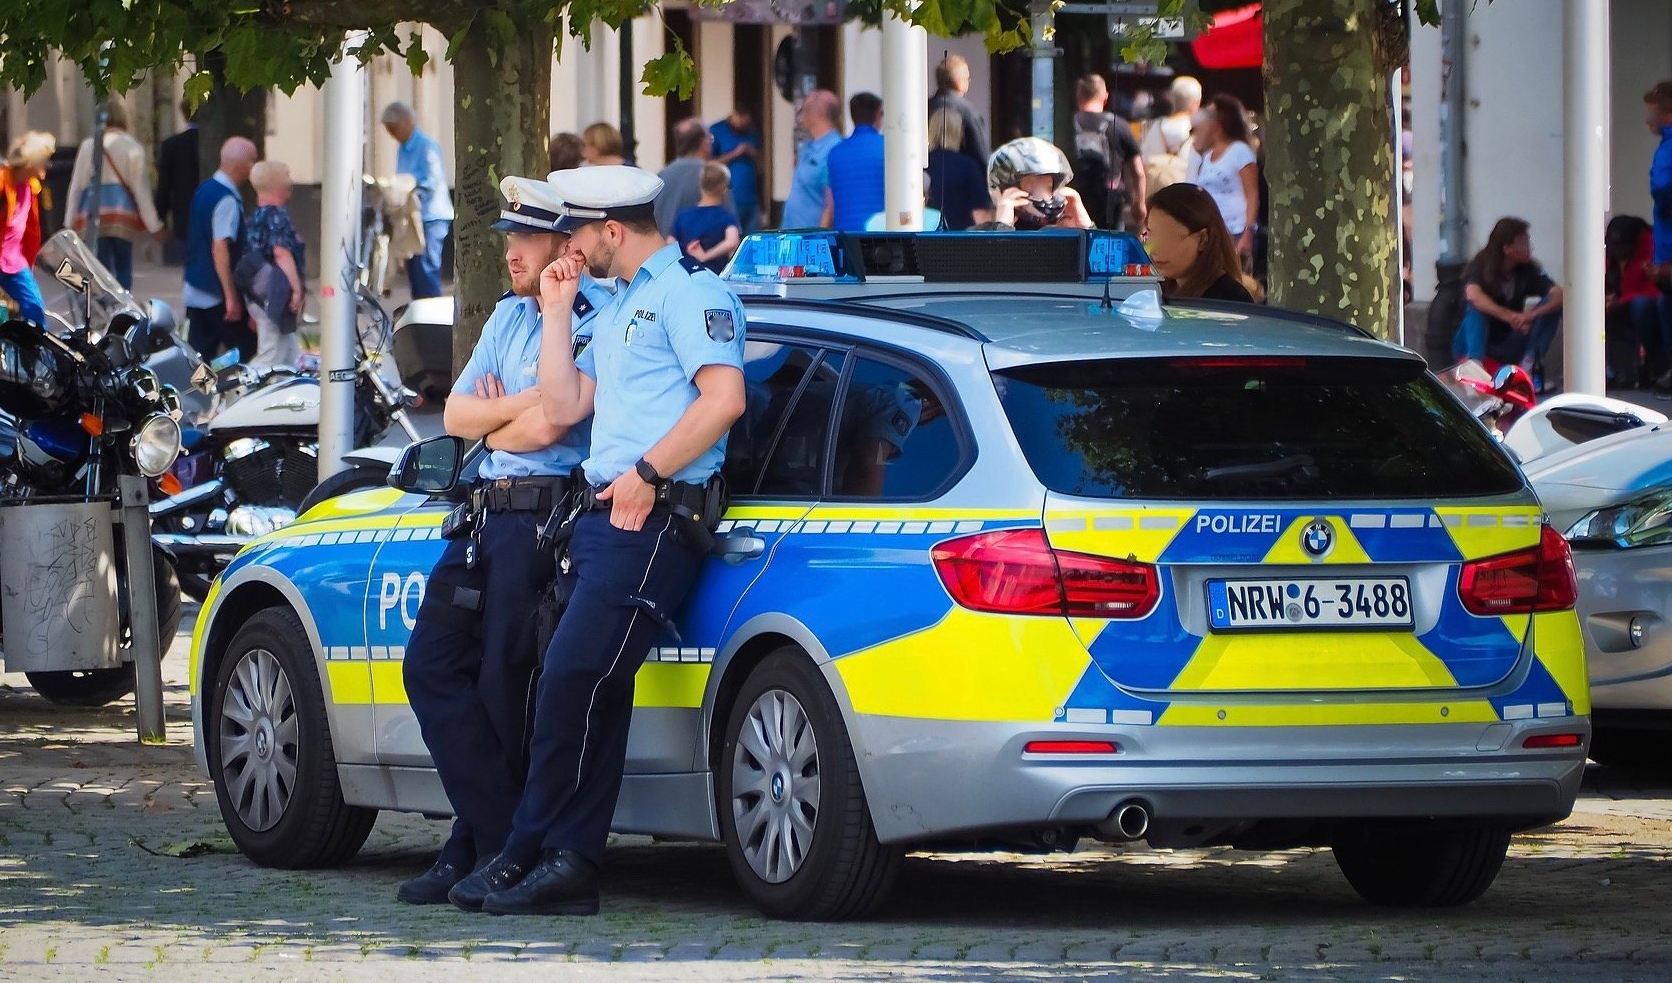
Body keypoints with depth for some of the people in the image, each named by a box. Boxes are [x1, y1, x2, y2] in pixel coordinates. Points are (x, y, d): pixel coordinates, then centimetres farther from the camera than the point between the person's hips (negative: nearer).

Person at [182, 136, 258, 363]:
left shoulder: (204, 189, 11)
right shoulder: (227, 200, -18)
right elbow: (220, 248, -24)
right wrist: (231, 297, -23)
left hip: (194, 291, 9)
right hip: (217, 294, -9)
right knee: (245, 354, 2)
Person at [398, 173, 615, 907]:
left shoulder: (598, 321, -9)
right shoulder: (508, 316, 19)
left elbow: (546, 427, -18)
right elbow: (455, 414, 14)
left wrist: (493, 426, 2)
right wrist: (520, 408, -3)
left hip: (547, 515, -9)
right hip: (485, 513, 9)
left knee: (504, 686, -6)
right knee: (432, 665, 2)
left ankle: (484, 848, 3)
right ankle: (501, 835, 3)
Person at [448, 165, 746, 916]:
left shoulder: (688, 291, -4)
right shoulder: (618, 309, 27)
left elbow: (725, 396, -17)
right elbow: (564, 406, 21)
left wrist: (647, 474, -19)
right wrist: (557, 313, 17)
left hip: (652, 518, -10)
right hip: (601, 516, 10)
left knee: (572, 681, -15)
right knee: (590, 692, 5)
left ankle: (538, 855, -11)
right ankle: (568, 864, 4)